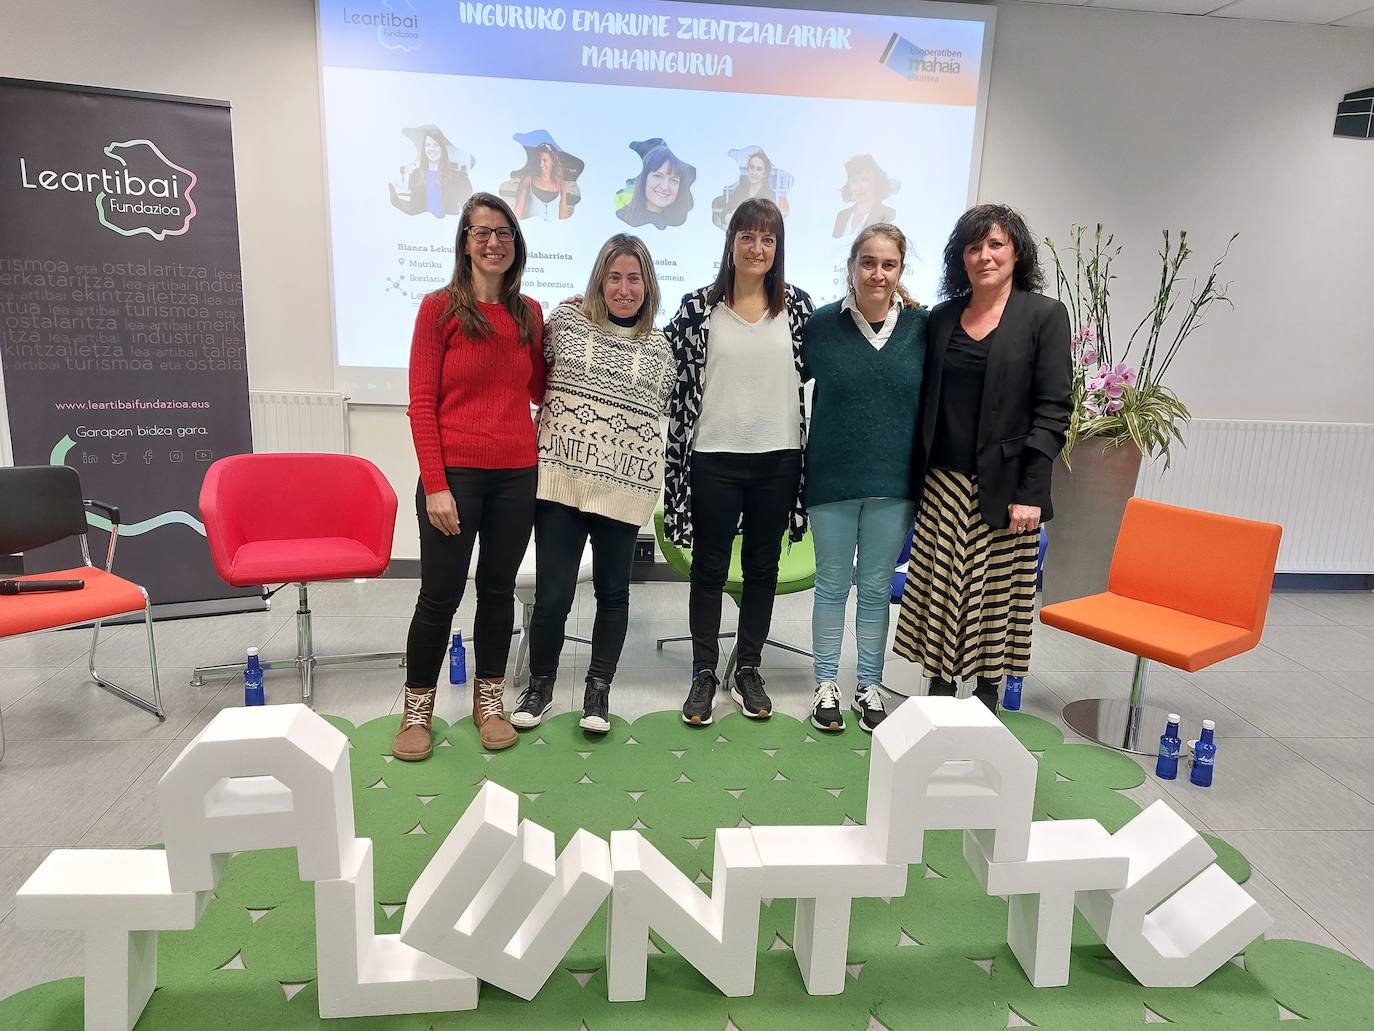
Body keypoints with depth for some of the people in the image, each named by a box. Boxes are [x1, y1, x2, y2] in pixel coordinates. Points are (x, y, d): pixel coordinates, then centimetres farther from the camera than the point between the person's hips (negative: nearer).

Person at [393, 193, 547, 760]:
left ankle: (488, 700, 29)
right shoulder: (440, 307, -3)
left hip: (516, 473, 4)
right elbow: (421, 403, -6)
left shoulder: (529, 312, 9)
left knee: (498, 588, 13)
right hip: (455, 472, -4)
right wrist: (435, 486, -13)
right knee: (440, 595, 4)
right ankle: (417, 708, 23)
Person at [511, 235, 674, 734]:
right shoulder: (566, 318, 5)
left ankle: (599, 688, 29)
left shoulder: (659, 347, 9)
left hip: (623, 485, 1)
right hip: (560, 474, -1)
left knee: (613, 590, 11)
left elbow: (666, 415, 13)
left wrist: (659, 477, 9)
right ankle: (540, 683, 24)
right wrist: (558, 412, 3)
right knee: (552, 593, 0)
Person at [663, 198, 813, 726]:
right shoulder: (698, 306, -1)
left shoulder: (797, 304, 4)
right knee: (710, 568, 8)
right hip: (714, 457, -2)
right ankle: (704, 673, 22)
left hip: (777, 458, 2)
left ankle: (748, 670, 28)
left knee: (763, 567, 12)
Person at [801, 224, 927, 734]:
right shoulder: (823, 323, -3)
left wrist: (923, 475, 2)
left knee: (877, 588, 12)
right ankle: (826, 685, 26)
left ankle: (870, 685, 28)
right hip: (832, 479, -1)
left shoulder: (921, 325, -1)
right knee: (832, 585, 11)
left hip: (892, 482, 1)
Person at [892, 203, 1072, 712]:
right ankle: (939, 693, 19)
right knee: (938, 591, 6)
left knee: (996, 594, 4)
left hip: (1004, 487, -3)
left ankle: (987, 695, 19)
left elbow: (1052, 409, -6)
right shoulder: (941, 318, 10)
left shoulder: (1044, 315, -1)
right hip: (944, 482, 3)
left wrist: (1031, 492, -12)